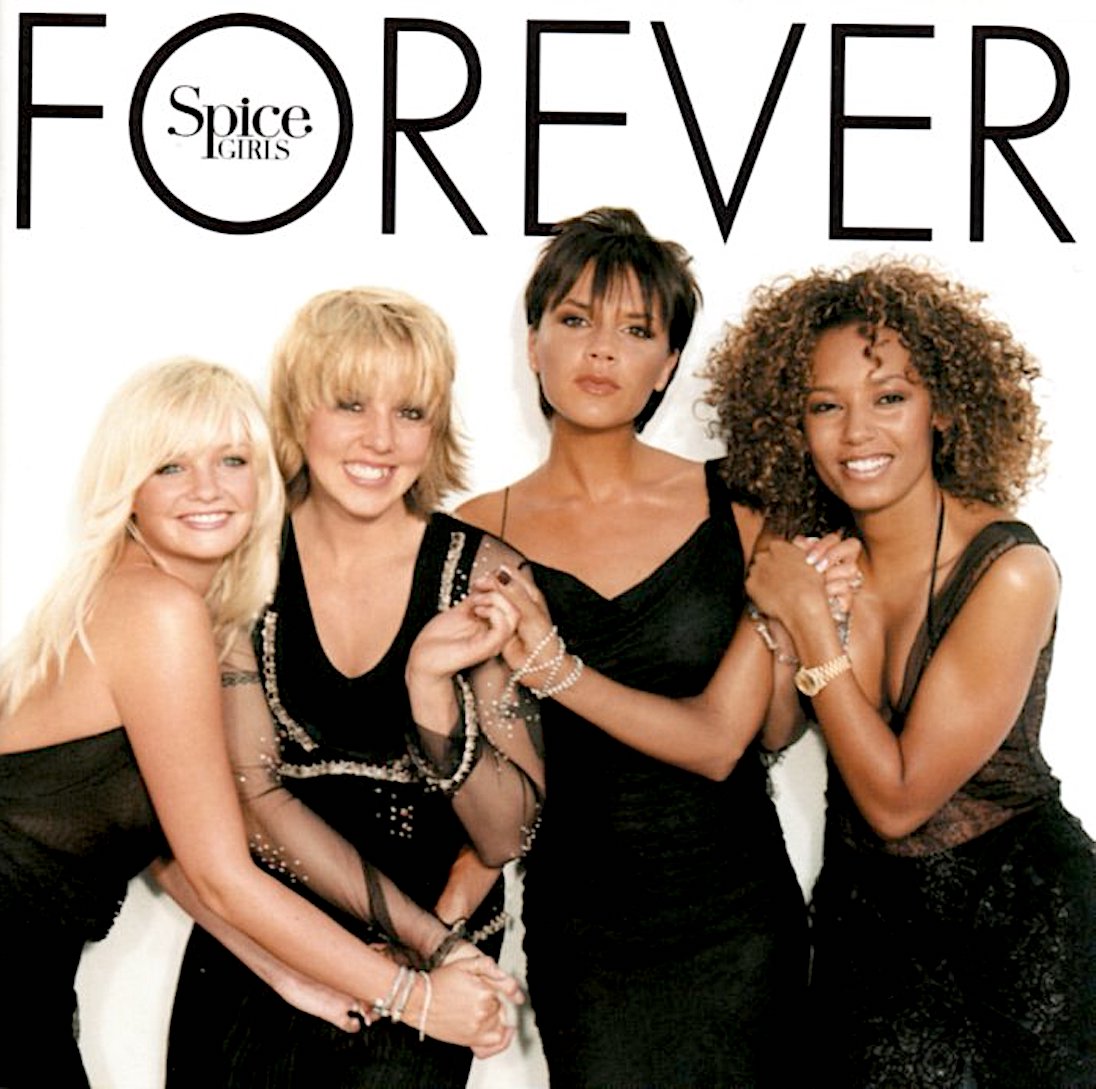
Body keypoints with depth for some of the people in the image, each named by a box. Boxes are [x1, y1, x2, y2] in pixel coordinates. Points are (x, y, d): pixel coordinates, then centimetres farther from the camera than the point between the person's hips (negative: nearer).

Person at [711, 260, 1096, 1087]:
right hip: (865, 909, 5)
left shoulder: (1010, 572, -23)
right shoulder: (822, 553, -6)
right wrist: (775, 614, -15)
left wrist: (811, 621, -23)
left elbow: (898, 799, -23)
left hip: (1011, 920, -5)